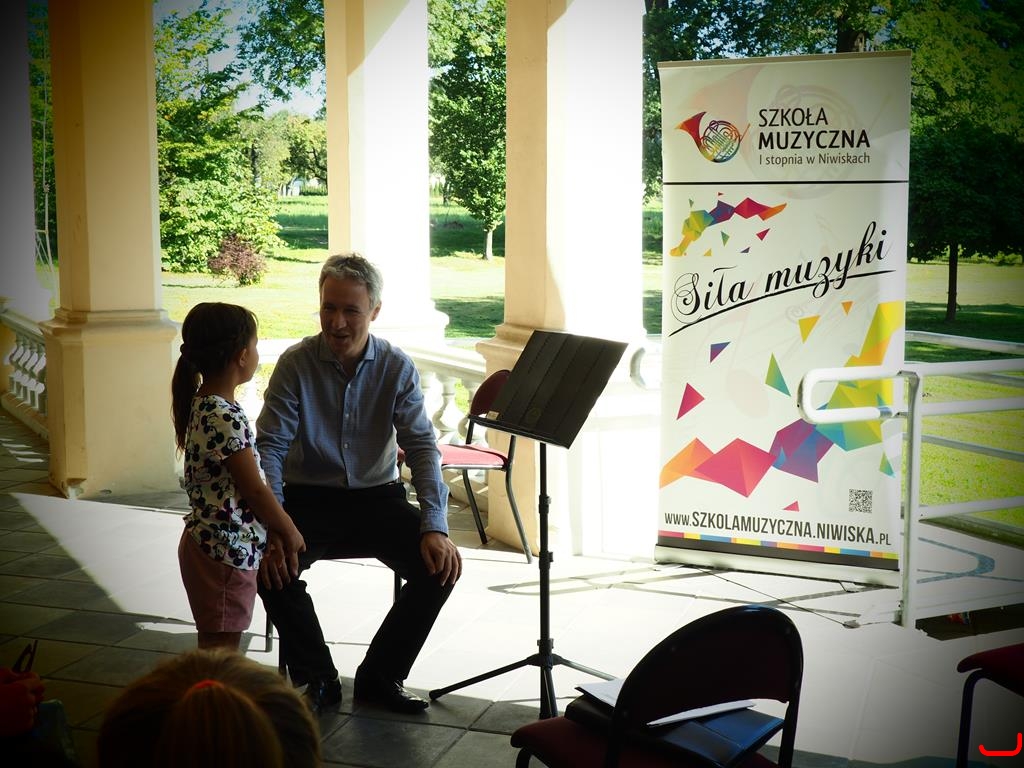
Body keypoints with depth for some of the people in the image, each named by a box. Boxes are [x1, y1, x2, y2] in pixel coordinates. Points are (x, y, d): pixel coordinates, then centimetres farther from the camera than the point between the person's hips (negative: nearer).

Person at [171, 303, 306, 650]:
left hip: (207, 541, 10)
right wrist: (290, 532, -2)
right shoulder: (226, 419, -23)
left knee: (217, 647, 20)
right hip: (227, 549, -10)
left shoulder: (202, 405, 7)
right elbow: (254, 490, -17)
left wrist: (277, 528, 14)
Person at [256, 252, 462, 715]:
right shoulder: (295, 364, -8)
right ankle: (317, 679, -6)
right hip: (308, 499, -1)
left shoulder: (397, 368, -4)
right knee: (269, 563, -30)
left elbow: (422, 447, -9)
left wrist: (435, 527, -23)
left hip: (376, 499, 1)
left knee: (440, 564, -21)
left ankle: (379, 677, -1)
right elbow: (269, 446, -14)